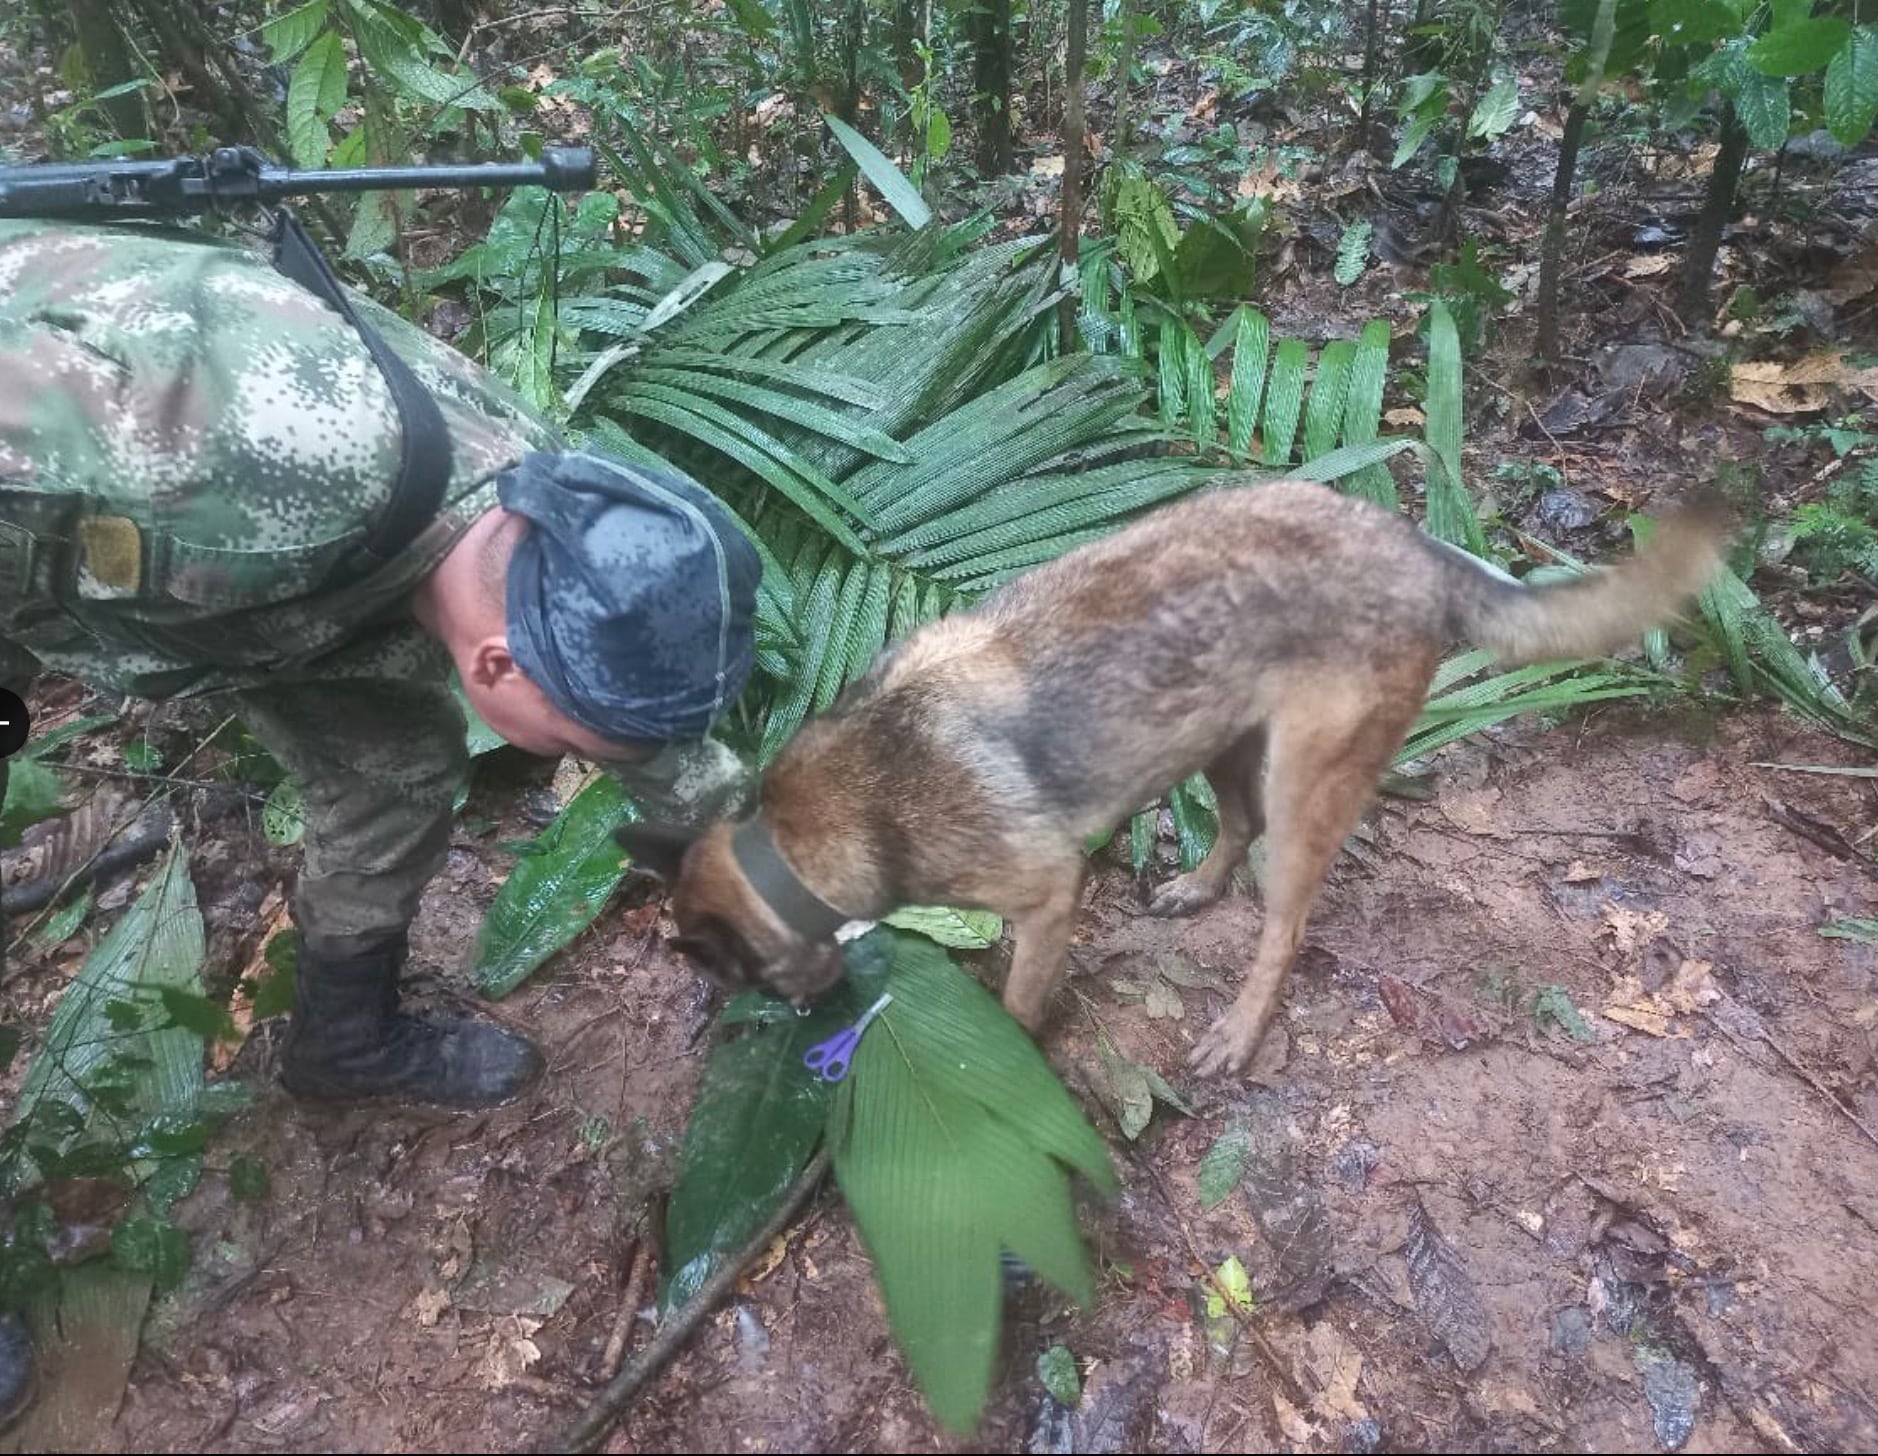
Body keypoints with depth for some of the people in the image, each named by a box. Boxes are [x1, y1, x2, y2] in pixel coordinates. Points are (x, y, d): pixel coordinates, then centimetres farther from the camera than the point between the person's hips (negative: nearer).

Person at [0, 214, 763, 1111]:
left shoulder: (546, 498, -23)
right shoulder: (273, 462, -48)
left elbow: (642, 683, -4)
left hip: (213, 545, 4)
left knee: (399, 758, 1)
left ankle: (349, 1038, 24)